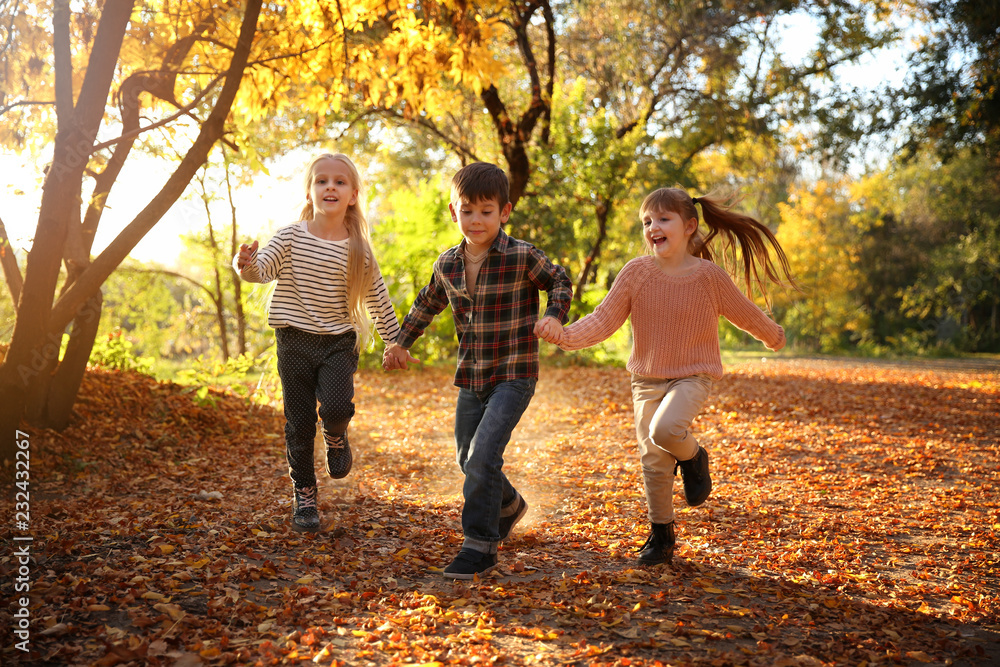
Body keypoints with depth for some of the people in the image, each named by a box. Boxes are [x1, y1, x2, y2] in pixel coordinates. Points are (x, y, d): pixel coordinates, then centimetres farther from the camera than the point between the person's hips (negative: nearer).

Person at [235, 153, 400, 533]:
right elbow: (263, 267, -16)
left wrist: (394, 341, 11)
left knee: (336, 407, -22)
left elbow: (378, 299, 6)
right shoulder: (291, 237, -4)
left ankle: (336, 437, 16)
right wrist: (247, 266, -39)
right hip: (295, 341, 0)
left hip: (339, 342, 0)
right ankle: (304, 494, 24)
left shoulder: (359, 250, -2)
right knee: (299, 423, 6)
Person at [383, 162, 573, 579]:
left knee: (483, 455, -18)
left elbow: (559, 282, 1)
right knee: (468, 458, 17)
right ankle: (509, 506, 47)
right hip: (471, 378, 6)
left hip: (514, 376, -6)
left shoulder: (522, 257, -13)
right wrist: (401, 343, 20)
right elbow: (428, 303, 20)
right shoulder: (447, 264, 2)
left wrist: (554, 316, -17)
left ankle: (480, 547, -4)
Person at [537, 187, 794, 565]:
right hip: (646, 378, 3)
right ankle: (662, 535, 26)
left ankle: (693, 458, 5)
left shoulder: (709, 275, -12)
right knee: (652, 461, 5)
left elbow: (745, 313, 5)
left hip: (692, 377, -3)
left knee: (664, 429, -31)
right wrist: (566, 336, -27)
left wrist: (774, 337, 21)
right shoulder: (636, 272, -8)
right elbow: (603, 320, -10)